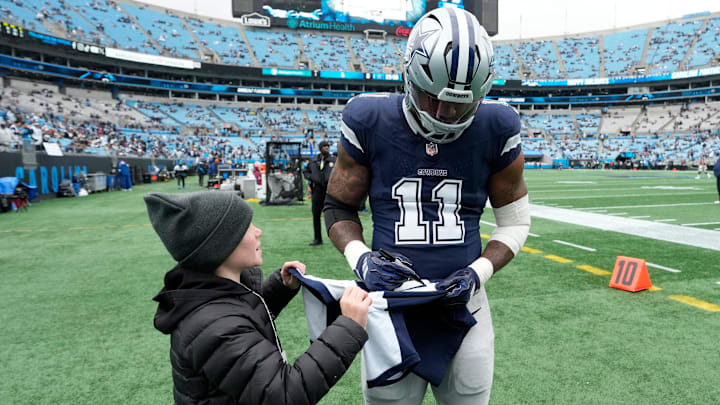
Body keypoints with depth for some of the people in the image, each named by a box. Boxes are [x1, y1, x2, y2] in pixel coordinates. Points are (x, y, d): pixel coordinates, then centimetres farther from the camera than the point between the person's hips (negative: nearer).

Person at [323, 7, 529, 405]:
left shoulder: (496, 129, -6)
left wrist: (479, 271, -11)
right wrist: (359, 257, -15)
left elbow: (515, 220, 5)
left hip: (462, 302, 2)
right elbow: (338, 205, 3)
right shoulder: (369, 121, -9)